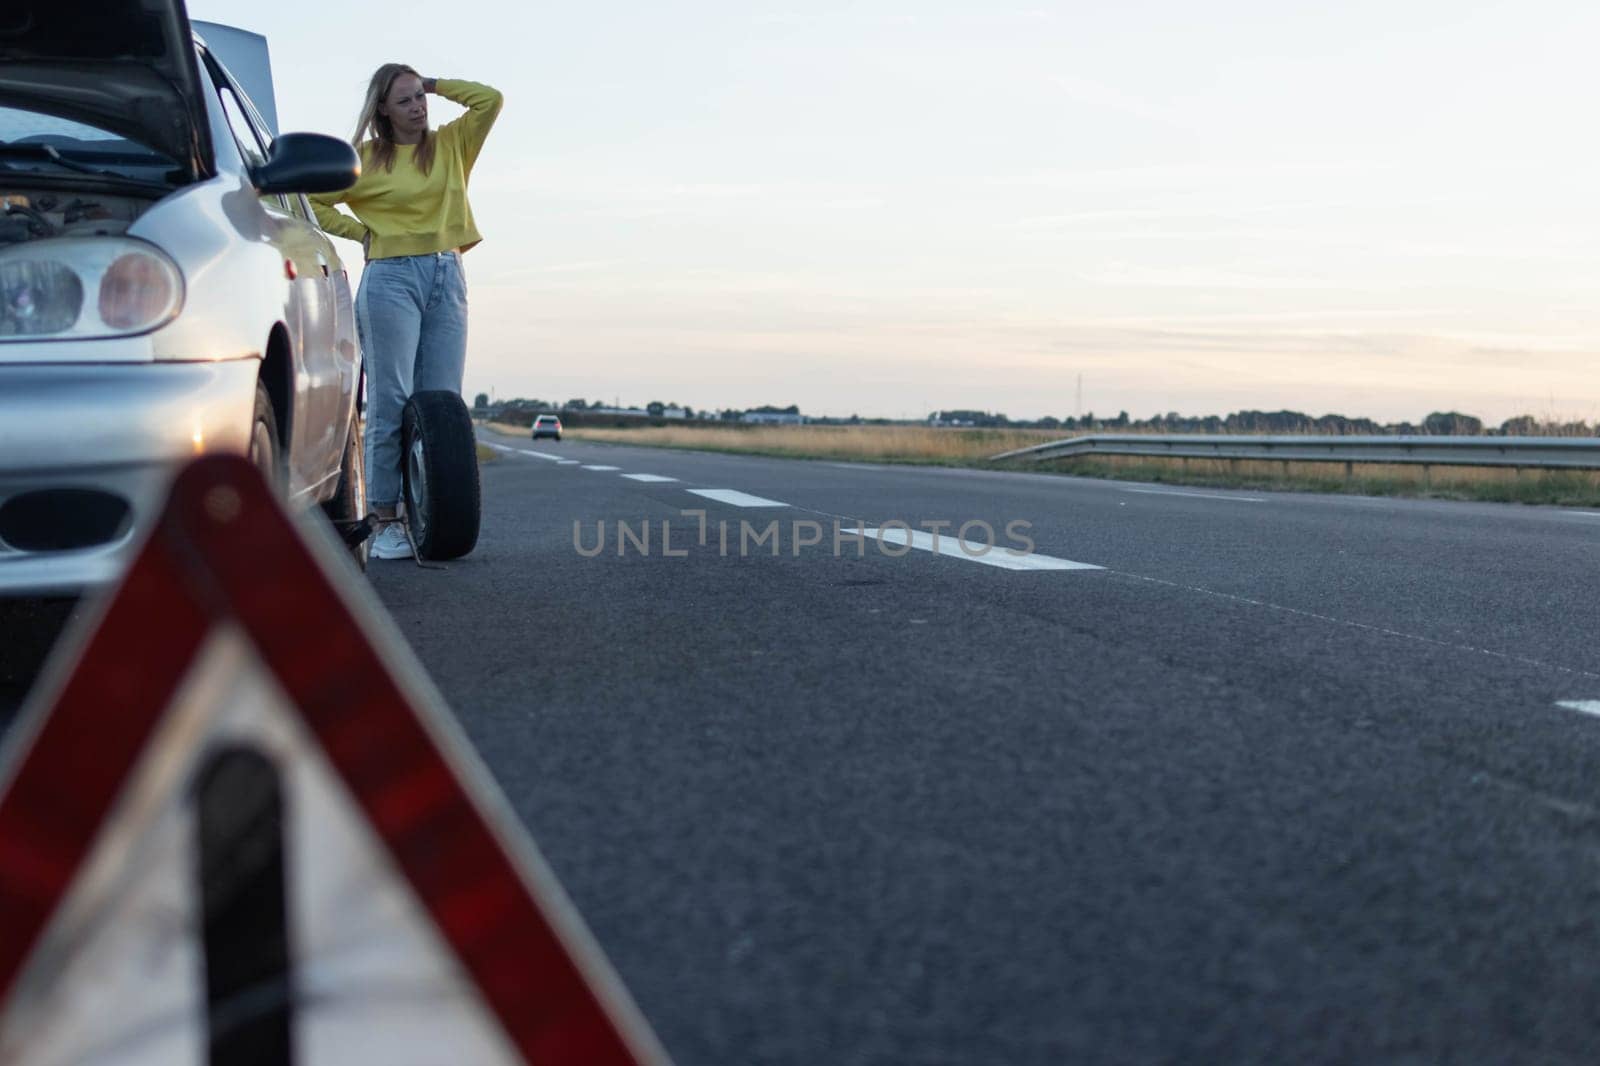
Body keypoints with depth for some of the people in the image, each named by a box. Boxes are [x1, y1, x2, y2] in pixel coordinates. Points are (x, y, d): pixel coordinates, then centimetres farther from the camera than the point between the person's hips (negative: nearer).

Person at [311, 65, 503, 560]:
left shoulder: (450, 144, 14)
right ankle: (386, 522, -5)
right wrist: (361, 231, 3)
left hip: (447, 277, 3)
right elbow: (312, 199, 10)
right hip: (390, 277, -3)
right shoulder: (363, 158, 6)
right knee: (391, 401, -7)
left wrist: (434, 84, 10)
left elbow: (490, 100, 6)